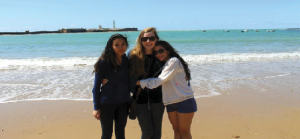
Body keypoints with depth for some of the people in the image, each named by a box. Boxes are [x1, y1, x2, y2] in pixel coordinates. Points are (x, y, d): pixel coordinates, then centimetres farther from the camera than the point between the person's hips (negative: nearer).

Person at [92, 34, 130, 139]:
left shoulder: (127, 61, 2)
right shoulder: (104, 62, -10)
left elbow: (128, 82, 9)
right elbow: (96, 86, -7)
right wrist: (96, 108, -9)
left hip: (123, 103, 4)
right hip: (107, 103, -4)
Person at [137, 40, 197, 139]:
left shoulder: (174, 61, -10)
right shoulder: (164, 65, 18)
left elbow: (160, 80, -16)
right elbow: (160, 81, 8)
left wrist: (139, 82, -13)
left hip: (184, 101, -8)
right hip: (171, 103, 8)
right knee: (176, 131, 13)